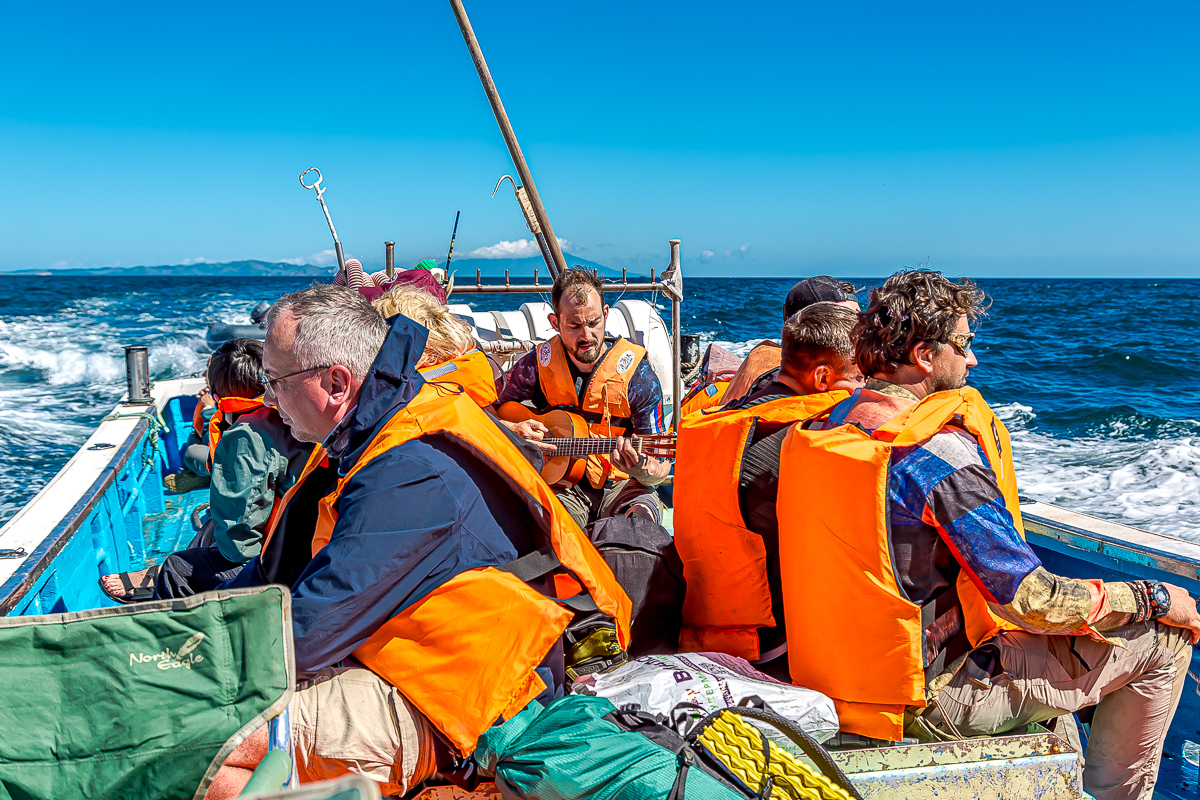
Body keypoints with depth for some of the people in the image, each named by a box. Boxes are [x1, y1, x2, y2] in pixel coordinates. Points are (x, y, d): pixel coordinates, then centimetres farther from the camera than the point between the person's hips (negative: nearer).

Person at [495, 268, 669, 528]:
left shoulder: (638, 375, -9)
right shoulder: (537, 366, -4)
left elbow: (661, 467, -9)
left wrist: (641, 470, -33)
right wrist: (513, 430, -14)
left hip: (619, 484, 1)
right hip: (559, 483, -1)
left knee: (642, 515, -33)